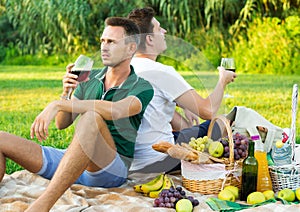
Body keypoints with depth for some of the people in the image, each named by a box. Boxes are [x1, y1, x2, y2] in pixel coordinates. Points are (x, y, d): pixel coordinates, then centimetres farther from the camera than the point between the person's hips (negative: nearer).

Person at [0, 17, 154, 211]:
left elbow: (114, 110, -30)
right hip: (75, 165, 7)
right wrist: (66, 92, -10)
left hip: (113, 171, -6)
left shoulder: (143, 89, -7)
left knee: (92, 117, -38)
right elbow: (62, 123, 10)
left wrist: (57, 105, -34)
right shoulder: (90, 79, 11)